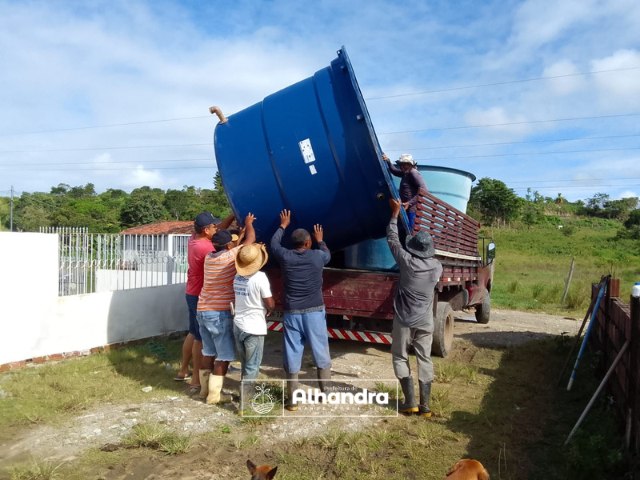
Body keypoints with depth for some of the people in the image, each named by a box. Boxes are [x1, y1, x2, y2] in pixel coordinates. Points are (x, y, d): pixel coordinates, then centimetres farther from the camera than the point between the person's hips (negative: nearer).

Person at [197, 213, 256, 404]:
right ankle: (214, 394, 5)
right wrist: (248, 223, 16)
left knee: (208, 352, 18)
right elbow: (251, 239, -2)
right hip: (220, 312, -8)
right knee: (224, 355, 2)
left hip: (203, 311, 8)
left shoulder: (209, 257, 7)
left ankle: (205, 388, 26)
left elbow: (220, 238, 28)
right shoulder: (230, 256, -12)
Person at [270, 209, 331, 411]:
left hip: (292, 313, 1)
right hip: (314, 312, -1)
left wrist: (283, 225, 33)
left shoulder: (285, 256, -2)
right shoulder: (317, 256, -3)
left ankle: (292, 401, 12)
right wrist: (320, 241, 40)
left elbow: (273, 244, 20)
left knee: (292, 358, 7)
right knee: (321, 355, 11)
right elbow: (327, 254, 22)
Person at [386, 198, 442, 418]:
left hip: (404, 319, -3)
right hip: (425, 321, 3)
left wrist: (395, 212, 7)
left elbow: (392, 238, -2)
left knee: (400, 358, 10)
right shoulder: (437, 266, -4)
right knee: (425, 360, 9)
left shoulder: (406, 261, -14)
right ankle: (425, 405, 9)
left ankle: (410, 402, 4)